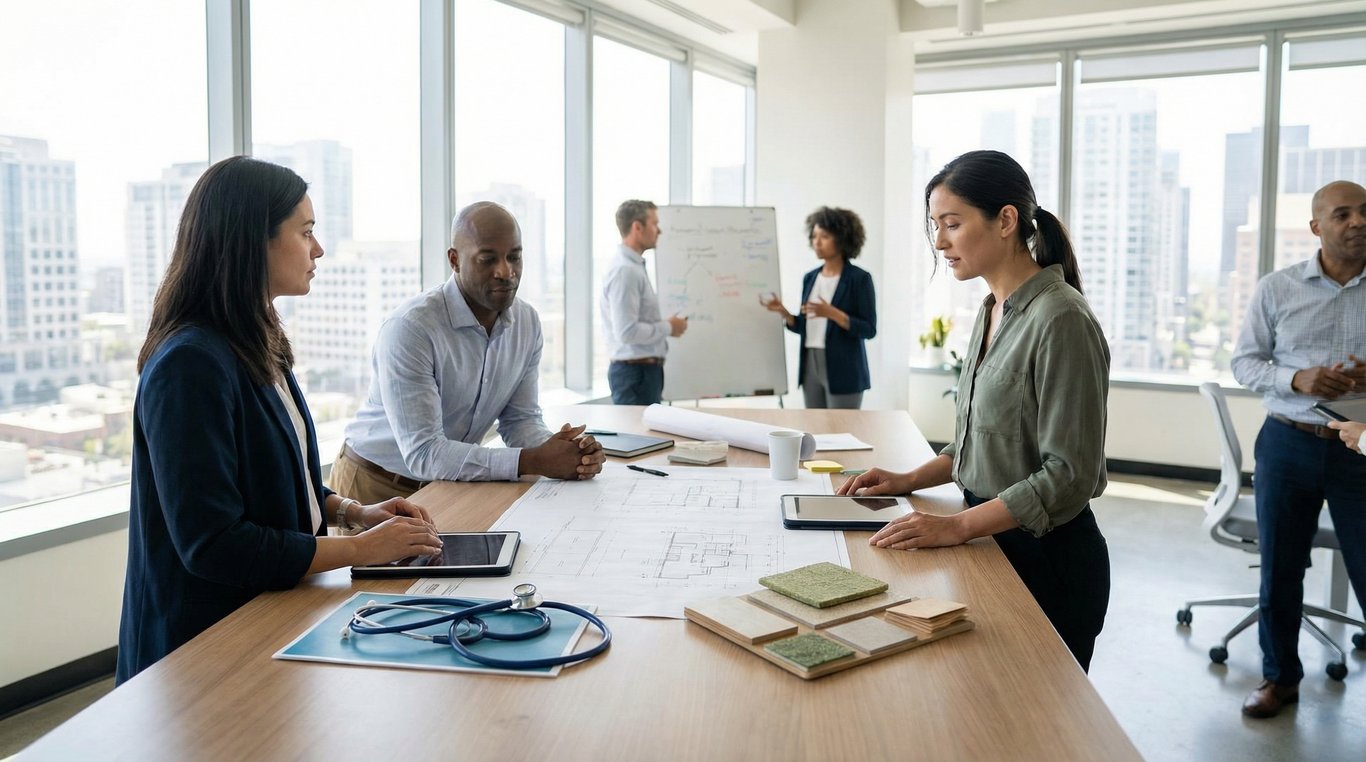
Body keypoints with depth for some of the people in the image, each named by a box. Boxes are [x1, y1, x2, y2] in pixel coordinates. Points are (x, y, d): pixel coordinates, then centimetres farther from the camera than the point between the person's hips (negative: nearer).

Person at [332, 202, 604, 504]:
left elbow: (521, 419, 2)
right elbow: (423, 454, -26)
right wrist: (533, 461, -32)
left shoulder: (527, 322, -3)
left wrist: (562, 452, -19)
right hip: (380, 486, -4)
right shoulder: (410, 328, -22)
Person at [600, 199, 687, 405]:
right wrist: (668, 327, -12)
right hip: (634, 372, -10)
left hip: (645, 370, 10)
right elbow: (627, 332, -24)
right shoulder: (625, 271, -18)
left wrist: (666, 326, 11)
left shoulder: (635, 267, 14)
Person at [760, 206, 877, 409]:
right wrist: (782, 311, -3)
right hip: (811, 367, 7)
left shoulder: (859, 278, -7)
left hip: (843, 371, -6)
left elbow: (869, 329, -11)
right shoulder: (810, 278, 12)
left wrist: (831, 313, -22)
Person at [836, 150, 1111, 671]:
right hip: (994, 542, 8)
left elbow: (1069, 474, -21)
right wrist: (911, 480, 6)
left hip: (1047, 557, -8)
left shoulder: (1060, 320, -20)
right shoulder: (993, 311, 8)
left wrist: (957, 526, -23)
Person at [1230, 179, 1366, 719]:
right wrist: (1297, 380, -17)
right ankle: (1280, 676, 28)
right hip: (1289, 444, 1)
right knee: (1279, 570, 11)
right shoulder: (1276, 289, 0)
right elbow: (1244, 362, 1)